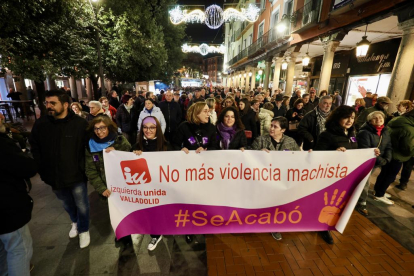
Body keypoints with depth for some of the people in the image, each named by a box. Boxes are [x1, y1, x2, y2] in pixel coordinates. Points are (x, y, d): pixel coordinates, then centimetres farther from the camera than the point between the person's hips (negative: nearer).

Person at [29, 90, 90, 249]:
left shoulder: (80, 124, -17)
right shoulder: (40, 124, -6)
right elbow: (35, 149, 6)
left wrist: (84, 169, -11)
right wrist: (42, 171, 2)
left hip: (76, 176, -4)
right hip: (54, 176, 4)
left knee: (82, 206, 13)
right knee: (67, 205, 26)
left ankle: (84, 230, 39)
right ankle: (75, 222, 54)